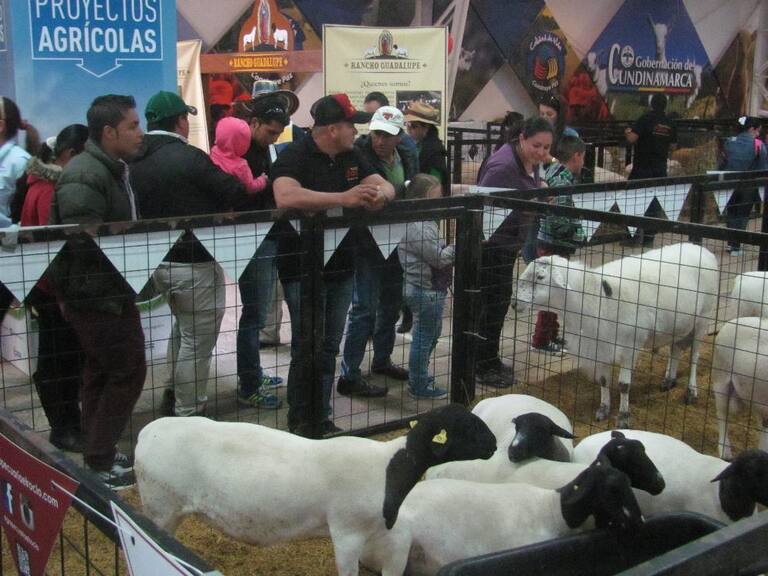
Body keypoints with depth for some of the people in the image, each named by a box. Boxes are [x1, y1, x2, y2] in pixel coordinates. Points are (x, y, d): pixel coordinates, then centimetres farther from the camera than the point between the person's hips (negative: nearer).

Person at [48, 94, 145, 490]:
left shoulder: (112, 170, 13)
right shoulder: (84, 177, -21)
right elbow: (85, 242, -27)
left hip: (109, 293, 11)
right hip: (97, 295, -11)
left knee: (99, 372, 17)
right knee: (128, 370, -5)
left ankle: (98, 454, 30)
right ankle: (99, 463, 5)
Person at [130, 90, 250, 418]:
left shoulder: (136, 162, 5)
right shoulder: (188, 157, -19)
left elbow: (137, 210, 10)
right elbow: (235, 195, -16)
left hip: (158, 260, 9)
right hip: (194, 264, -8)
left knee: (182, 326, 27)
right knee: (198, 340, 3)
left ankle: (173, 397, 35)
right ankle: (187, 415, 10)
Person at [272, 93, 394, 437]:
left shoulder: (351, 158, 10)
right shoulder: (294, 157, -13)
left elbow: (386, 185, 12)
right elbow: (285, 197, -32)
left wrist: (379, 193, -14)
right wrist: (343, 198, -35)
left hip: (341, 267, 7)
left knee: (329, 348, 13)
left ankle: (321, 419, 24)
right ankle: (301, 422, 14)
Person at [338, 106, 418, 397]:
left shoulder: (408, 158, 6)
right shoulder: (357, 155, -16)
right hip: (367, 244, -7)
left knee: (391, 304, 19)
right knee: (364, 308, -6)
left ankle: (382, 360, 37)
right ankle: (349, 377, 2)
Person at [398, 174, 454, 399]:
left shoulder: (425, 222, 11)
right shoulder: (418, 228, -22)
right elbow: (439, 258, -21)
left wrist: (450, 248, 7)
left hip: (430, 289, 11)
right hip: (426, 290, -11)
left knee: (431, 335, 22)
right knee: (424, 338, 1)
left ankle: (419, 378, 36)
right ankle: (419, 386, 13)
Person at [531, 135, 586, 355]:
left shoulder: (556, 171, 8)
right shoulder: (562, 181, -21)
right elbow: (557, 218, -27)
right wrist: (574, 231, -15)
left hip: (551, 243, 10)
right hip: (555, 245, -10)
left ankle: (552, 335, 32)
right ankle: (541, 340, 12)